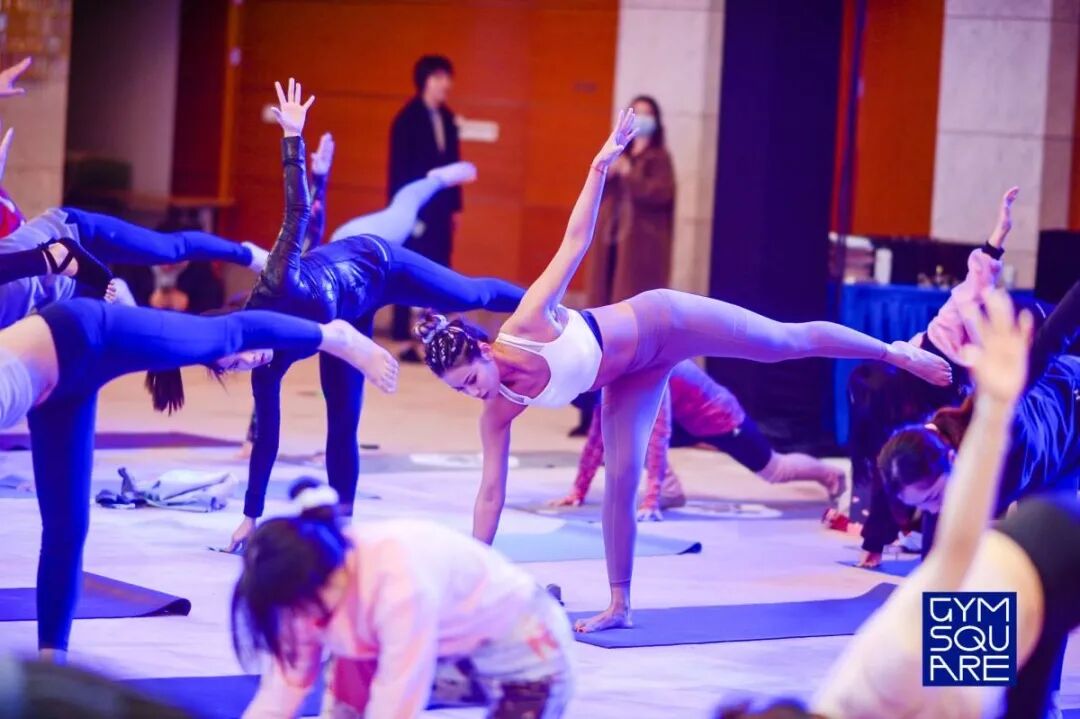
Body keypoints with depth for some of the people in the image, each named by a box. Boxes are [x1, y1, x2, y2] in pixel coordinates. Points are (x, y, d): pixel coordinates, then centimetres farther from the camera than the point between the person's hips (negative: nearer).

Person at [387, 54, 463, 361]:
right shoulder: (408, 118, -8)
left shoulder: (447, 118, 9)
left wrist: (455, 205, 11)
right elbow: (399, 167, -9)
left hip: (440, 208, 6)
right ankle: (403, 340, 2)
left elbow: (452, 163, 13)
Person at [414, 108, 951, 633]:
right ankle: (620, 606, 7)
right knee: (619, 480, -4)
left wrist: (600, 165, -36)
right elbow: (491, 491, -9)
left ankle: (897, 352, 31)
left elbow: (575, 242, -30)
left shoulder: (528, 324, -32)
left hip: (660, 324, -5)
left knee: (790, 341, 12)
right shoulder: (498, 413, -16)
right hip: (634, 375, 5)